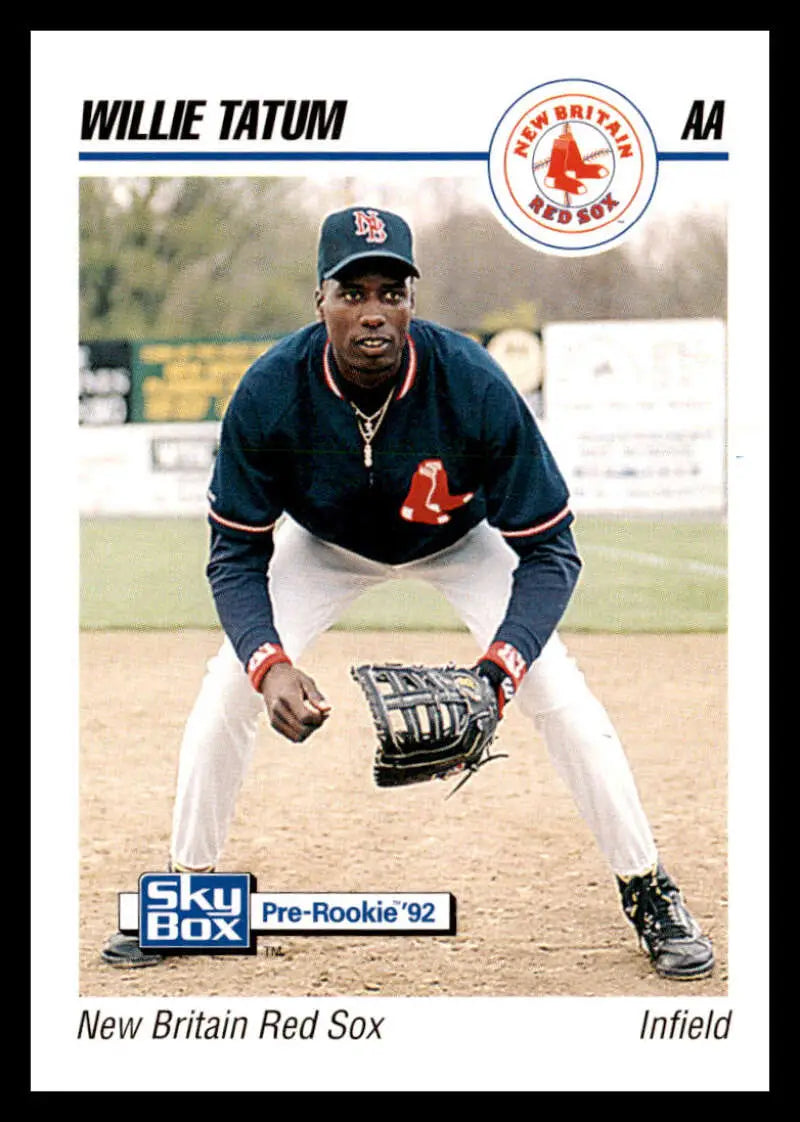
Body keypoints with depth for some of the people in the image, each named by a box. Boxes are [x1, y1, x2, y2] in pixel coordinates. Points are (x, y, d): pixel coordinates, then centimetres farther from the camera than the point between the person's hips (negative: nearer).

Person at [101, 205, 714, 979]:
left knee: (562, 699, -14)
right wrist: (269, 665, -41)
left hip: (461, 544, -1)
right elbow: (236, 556, -22)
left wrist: (497, 670, -44)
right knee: (226, 693, -10)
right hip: (325, 547, 1)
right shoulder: (268, 395, -33)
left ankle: (648, 893, 2)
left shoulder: (476, 388, -37)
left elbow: (548, 551, -29)